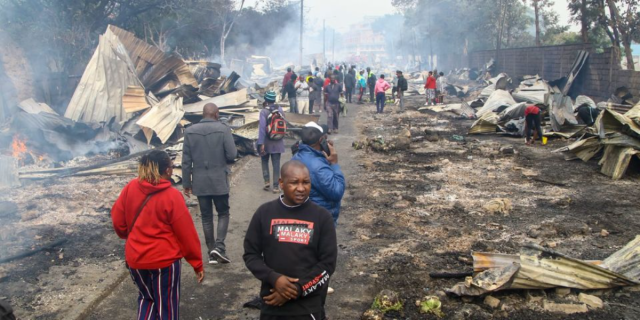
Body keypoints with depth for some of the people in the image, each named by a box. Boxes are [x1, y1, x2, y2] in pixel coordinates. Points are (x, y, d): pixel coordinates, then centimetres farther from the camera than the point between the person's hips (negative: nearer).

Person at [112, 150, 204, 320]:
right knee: (167, 306, 12)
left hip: (135, 259, 5)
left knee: (146, 298, 26)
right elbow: (187, 233, -13)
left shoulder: (130, 188, -5)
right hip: (164, 260, -4)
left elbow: (117, 221, 5)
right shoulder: (172, 196, -17)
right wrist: (197, 263, -3)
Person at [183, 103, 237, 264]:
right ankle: (219, 246, -5)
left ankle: (212, 253, 14)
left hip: (199, 182, 3)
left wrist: (186, 183, 8)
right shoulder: (223, 129, -8)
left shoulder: (190, 131, 2)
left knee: (206, 217, 11)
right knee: (223, 213, 12)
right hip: (219, 180, -3)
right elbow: (232, 155, -11)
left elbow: (186, 160, 2)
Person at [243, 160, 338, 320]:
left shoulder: (322, 216, -5)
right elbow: (250, 254, 3)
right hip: (272, 304, 1)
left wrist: (297, 290, -13)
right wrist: (274, 278, -13)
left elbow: (328, 263, -5)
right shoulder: (264, 213, -2)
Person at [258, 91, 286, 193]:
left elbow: (262, 128, -18)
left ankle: (267, 181, 8)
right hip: (278, 142, 2)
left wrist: (261, 143, -18)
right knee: (276, 164, 5)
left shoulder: (264, 111, -13)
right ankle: (275, 186, 5)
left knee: (265, 162, 19)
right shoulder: (280, 109, -1)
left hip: (267, 142, -2)